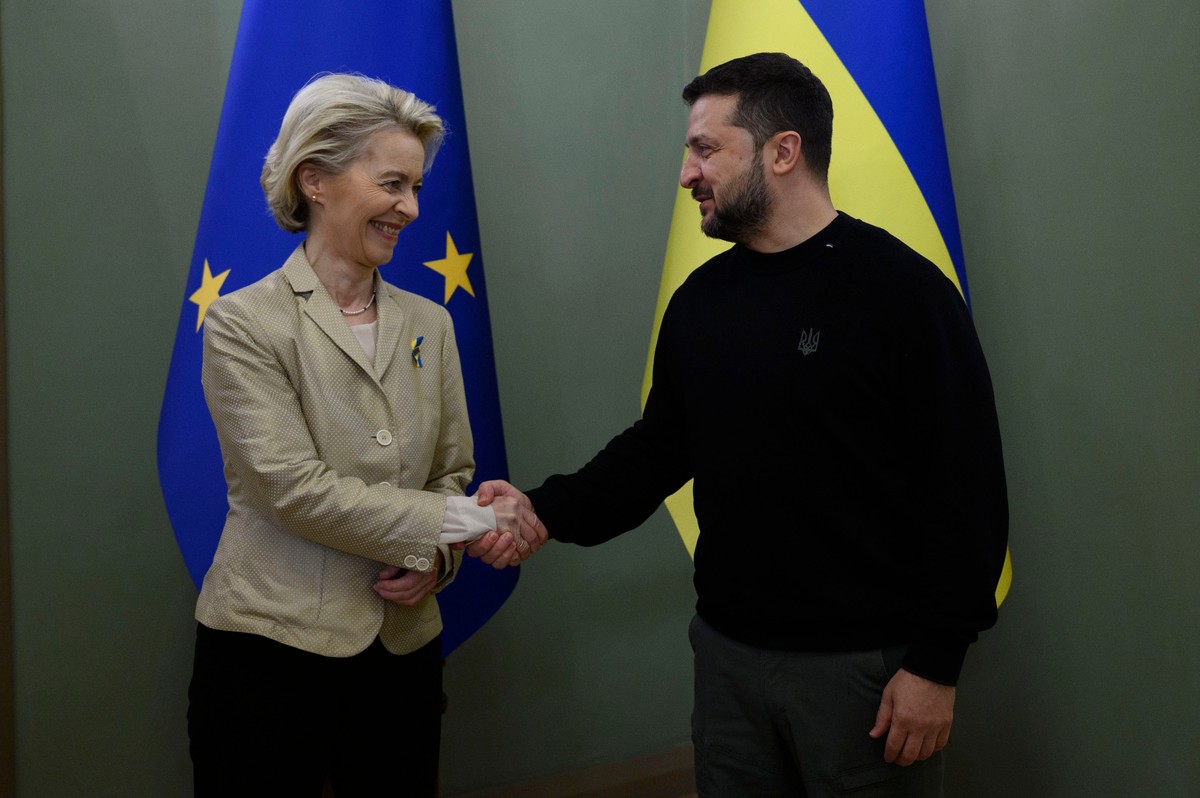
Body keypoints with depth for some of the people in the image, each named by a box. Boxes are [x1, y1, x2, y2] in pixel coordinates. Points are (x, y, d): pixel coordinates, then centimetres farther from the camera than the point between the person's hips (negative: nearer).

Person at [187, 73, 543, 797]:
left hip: (404, 648, 4)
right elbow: (296, 490, -17)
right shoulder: (243, 323, -8)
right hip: (271, 647, -4)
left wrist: (436, 556, -9)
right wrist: (468, 522, -17)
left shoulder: (429, 324, 7)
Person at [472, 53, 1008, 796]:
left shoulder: (902, 288, -12)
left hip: (867, 664, -5)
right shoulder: (699, 300, 6)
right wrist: (549, 511, -3)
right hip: (727, 651, 5)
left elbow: (967, 487, -13)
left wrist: (935, 663, -14)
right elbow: (659, 447, 11)